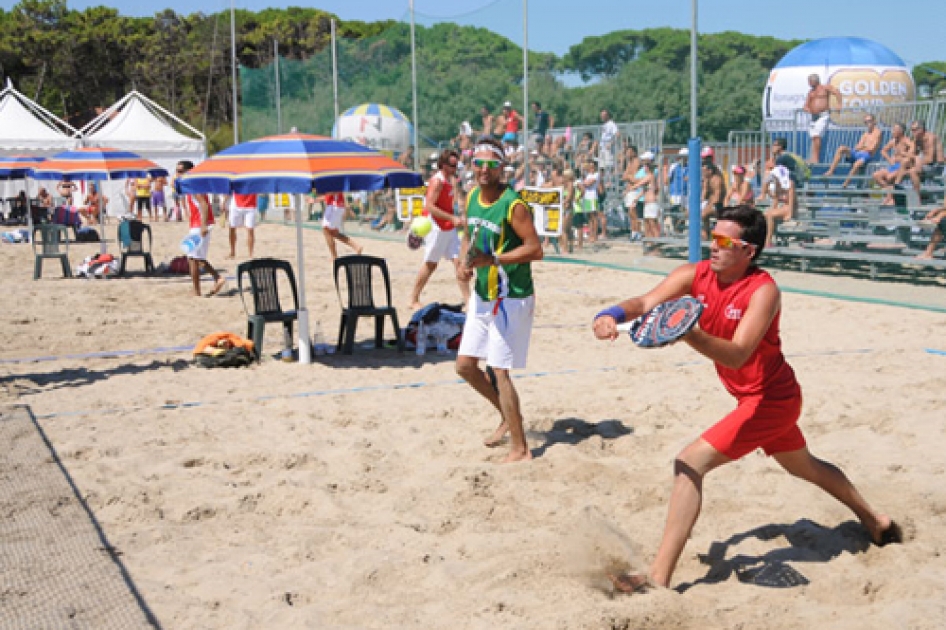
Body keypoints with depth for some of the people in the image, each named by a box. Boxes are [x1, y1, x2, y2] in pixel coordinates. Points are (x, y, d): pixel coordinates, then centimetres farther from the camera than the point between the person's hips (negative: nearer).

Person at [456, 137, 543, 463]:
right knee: (465, 364, 12)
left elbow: (535, 249, -21)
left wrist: (493, 260, -29)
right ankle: (508, 416, 33)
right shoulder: (472, 197, 5)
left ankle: (520, 448, 5)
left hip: (511, 299, -8)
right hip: (482, 295, 8)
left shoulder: (513, 204, -19)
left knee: (499, 372, -6)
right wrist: (464, 263, 1)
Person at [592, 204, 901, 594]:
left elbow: (737, 355, -37)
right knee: (804, 465, 30)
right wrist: (612, 314, -43)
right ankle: (875, 521, 55)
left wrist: (687, 333, -54)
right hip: (764, 397, 9)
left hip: (770, 399, -9)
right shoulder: (695, 276, -8)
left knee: (690, 463, -19)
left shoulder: (763, 290, -25)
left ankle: (658, 579, -20)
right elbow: (646, 302, -21)